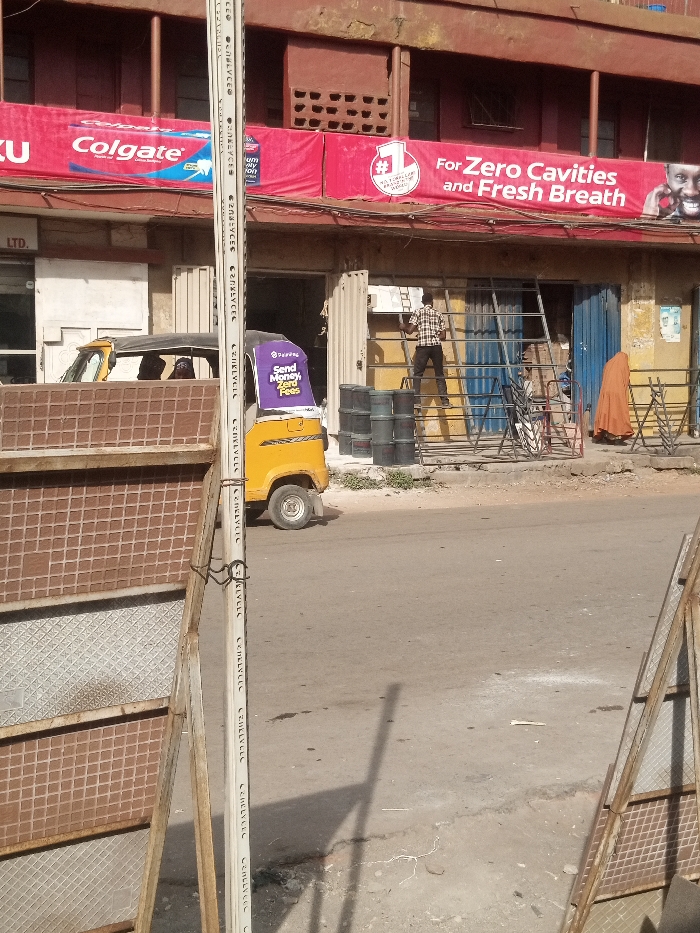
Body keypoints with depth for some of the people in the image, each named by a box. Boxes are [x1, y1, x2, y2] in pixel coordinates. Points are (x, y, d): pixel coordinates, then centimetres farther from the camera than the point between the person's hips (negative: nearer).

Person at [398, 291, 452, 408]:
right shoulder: (439, 314, 12)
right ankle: (445, 401, 6)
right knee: (440, 375, 9)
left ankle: (416, 401, -7)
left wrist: (403, 327, 18)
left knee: (417, 374, 2)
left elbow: (410, 330, -2)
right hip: (437, 346, 2)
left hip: (423, 346, -2)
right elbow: (443, 336, 8)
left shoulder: (418, 312, 4)